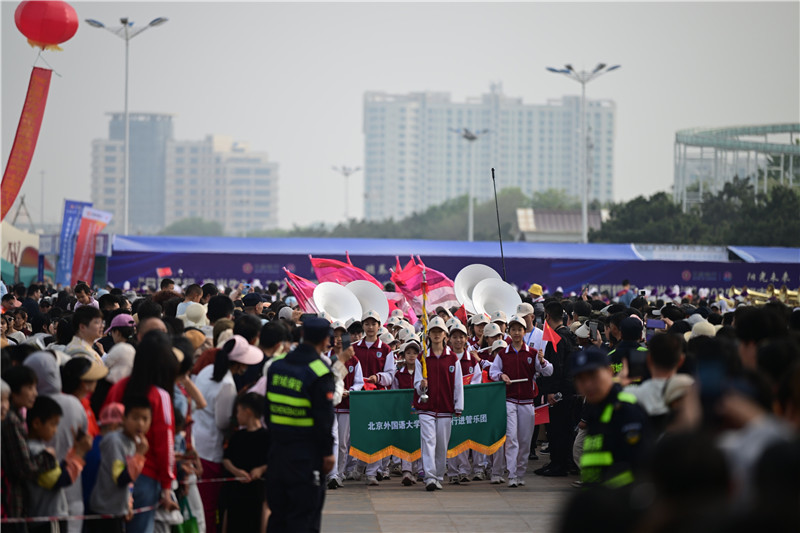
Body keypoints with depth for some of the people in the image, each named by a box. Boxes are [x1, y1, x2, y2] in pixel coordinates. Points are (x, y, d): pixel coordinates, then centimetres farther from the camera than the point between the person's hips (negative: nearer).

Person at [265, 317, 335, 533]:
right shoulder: (319, 372, -14)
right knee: (305, 514, 0)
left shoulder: (276, 365, 5)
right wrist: (327, 452, -6)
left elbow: (267, 408, 11)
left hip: (277, 448, 6)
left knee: (278, 509, 14)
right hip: (306, 452, -6)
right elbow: (324, 418, -14)